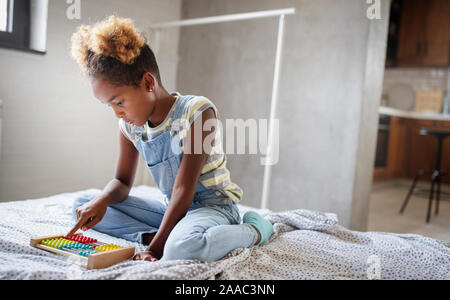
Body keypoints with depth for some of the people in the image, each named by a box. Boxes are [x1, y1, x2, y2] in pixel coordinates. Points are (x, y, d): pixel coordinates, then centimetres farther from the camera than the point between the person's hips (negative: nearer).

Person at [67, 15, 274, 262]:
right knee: (84, 203, 1)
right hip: (171, 208, 7)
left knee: (182, 247, -42)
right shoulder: (130, 126, 1)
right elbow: (122, 182, 10)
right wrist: (102, 199, -14)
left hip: (213, 206, -7)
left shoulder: (197, 111, -21)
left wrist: (157, 247, -25)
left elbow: (184, 188, -24)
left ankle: (253, 230, -12)